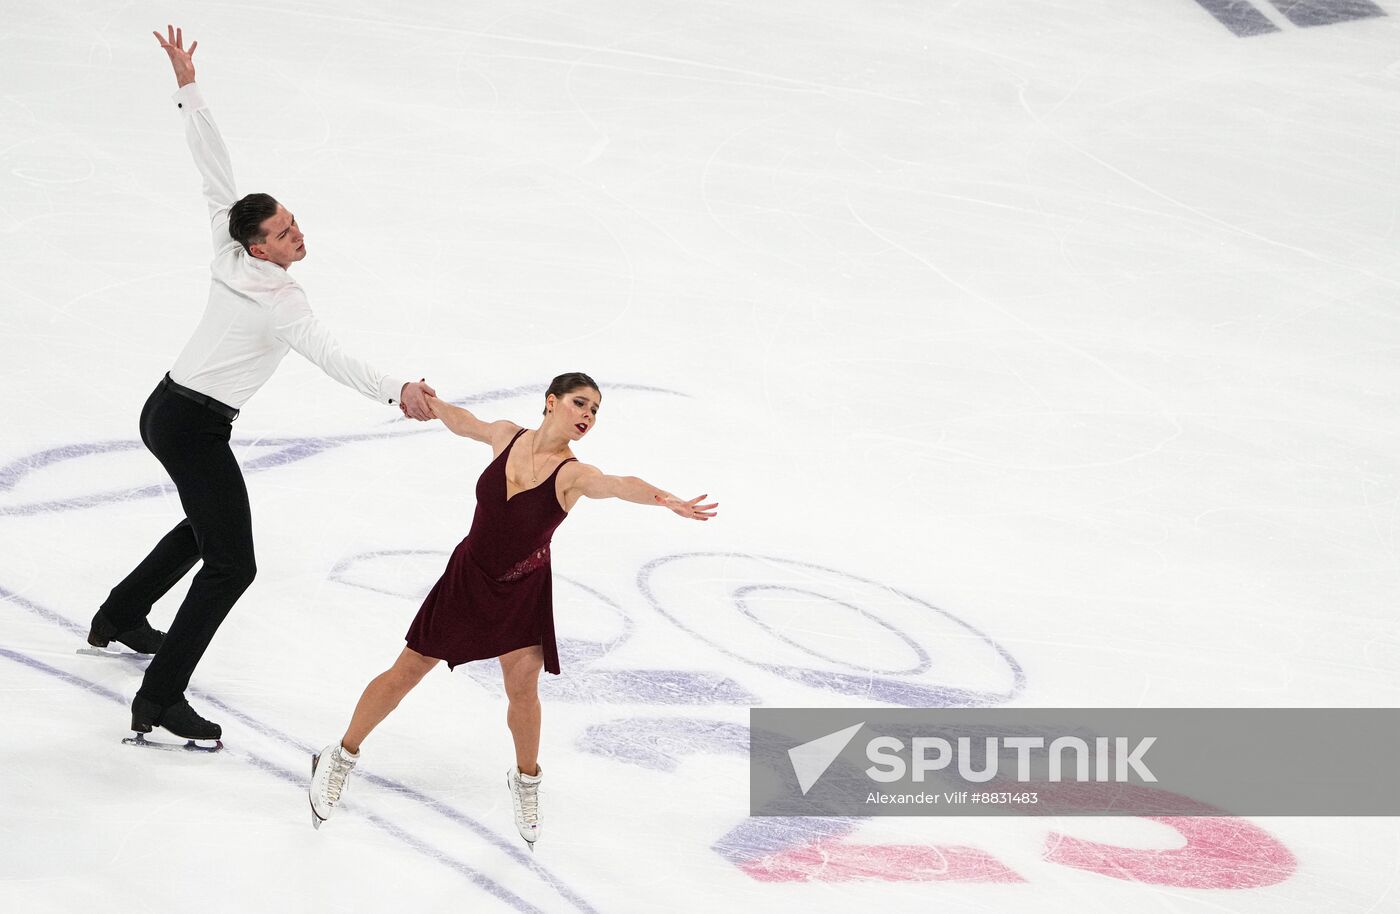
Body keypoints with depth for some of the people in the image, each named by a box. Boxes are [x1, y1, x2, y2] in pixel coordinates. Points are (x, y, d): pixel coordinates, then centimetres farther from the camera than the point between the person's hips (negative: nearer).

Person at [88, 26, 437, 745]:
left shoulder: (230, 253, -3)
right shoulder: (279, 301, -23)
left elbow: (214, 171, 1)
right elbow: (329, 356, -36)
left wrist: (187, 87, 5)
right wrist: (394, 391, -46)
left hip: (167, 411, 10)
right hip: (196, 427, -10)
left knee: (204, 525, 32)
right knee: (231, 565, -8)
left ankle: (120, 616, 50)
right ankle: (159, 700, -13)